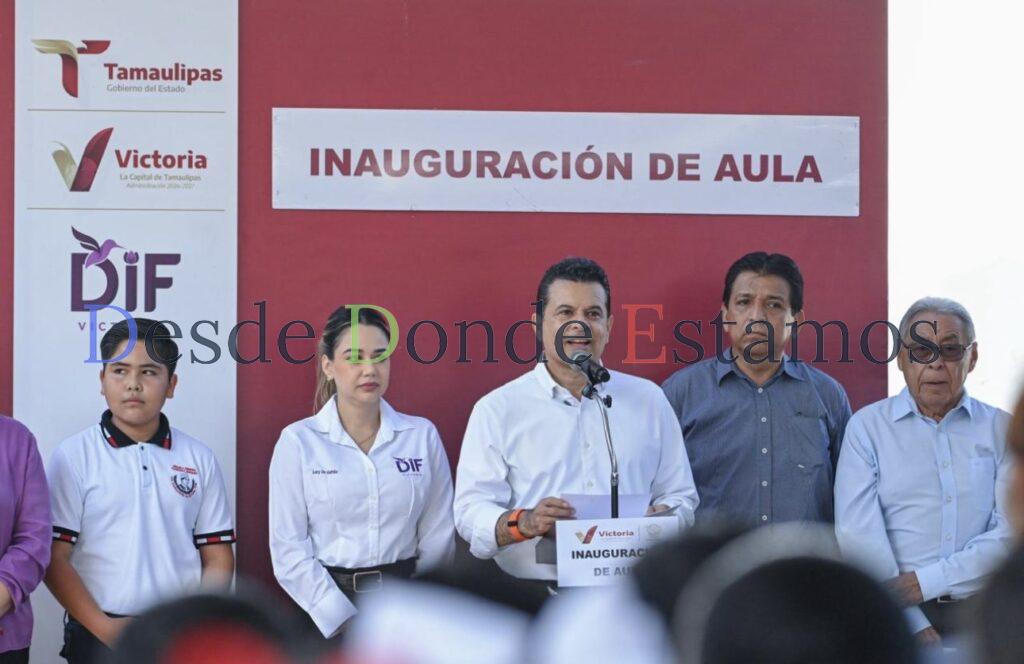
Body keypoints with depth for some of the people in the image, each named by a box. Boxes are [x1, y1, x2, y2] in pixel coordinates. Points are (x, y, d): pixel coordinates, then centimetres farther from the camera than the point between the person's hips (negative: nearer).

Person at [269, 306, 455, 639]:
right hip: (326, 610, -1)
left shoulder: (423, 435, 5)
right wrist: (345, 620, -12)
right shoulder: (298, 441, -1)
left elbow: (437, 537, 7)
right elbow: (289, 548, -5)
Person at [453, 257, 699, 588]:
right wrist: (524, 523, -19)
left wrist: (660, 518, -2)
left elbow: (680, 497, 21)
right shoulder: (497, 410, 8)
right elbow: (471, 514, 1)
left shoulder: (649, 400, 18)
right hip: (534, 595, -2)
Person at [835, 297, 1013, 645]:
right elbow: (858, 535, -4)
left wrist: (926, 582, -12)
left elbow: (1012, 534, -1)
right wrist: (915, 626, -13)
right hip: (895, 617, -1)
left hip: (983, 614, 1)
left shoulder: (1001, 429, 10)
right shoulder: (867, 427, 6)